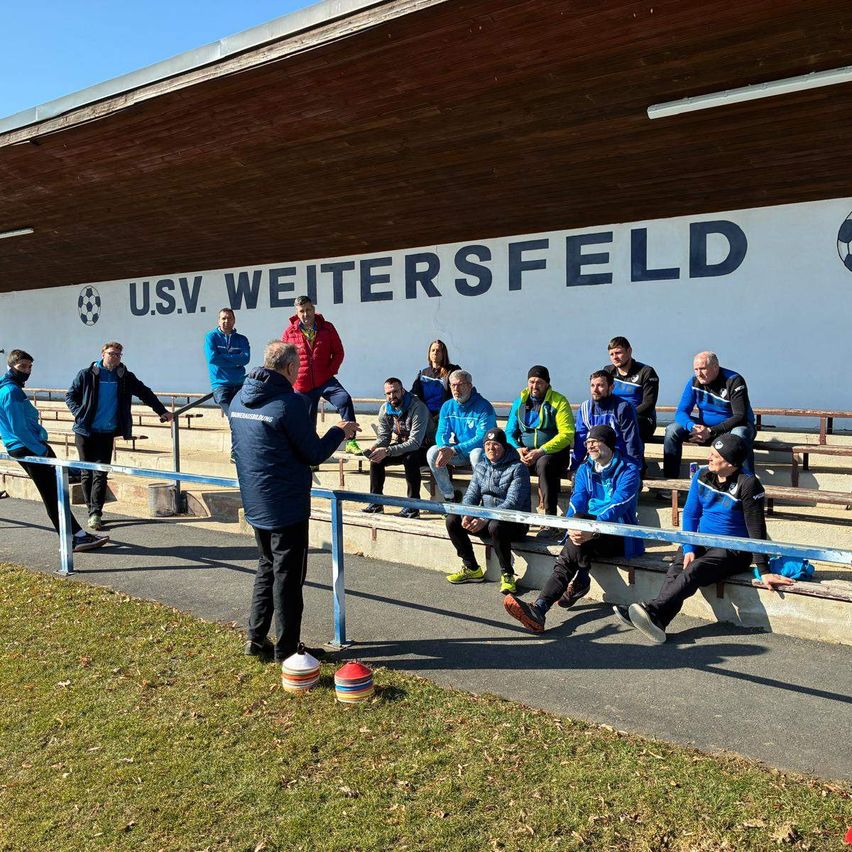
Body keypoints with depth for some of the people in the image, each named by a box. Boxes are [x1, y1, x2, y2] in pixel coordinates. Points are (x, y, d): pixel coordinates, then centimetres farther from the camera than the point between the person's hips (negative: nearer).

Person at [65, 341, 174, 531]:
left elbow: (145, 393, 14)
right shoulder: (86, 375, 1)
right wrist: (79, 414, -6)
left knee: (100, 473, -7)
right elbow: (70, 396, 8)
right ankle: (93, 511, 15)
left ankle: (95, 514, -7)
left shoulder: (125, 377, 6)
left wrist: (162, 411, 10)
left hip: (107, 432, 0)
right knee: (87, 472, 5)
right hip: (85, 431, 0)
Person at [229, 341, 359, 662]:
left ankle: (256, 638, 27)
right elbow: (314, 454, -14)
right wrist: (339, 431, 3)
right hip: (287, 506, -7)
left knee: (267, 568, 22)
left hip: (255, 504, 8)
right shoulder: (289, 402, -19)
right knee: (287, 576, 4)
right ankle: (286, 649, 14)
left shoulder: (239, 400, 6)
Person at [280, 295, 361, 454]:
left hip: (325, 381, -1)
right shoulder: (290, 331, 1)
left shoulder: (327, 328, 1)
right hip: (302, 385, 1)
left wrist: (330, 371, -6)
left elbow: (338, 352, 4)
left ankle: (351, 442, -26)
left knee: (345, 399, -27)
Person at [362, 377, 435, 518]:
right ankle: (376, 503, -6)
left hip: (423, 447, -6)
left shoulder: (417, 407, -26)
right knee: (376, 458, -14)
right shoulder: (384, 409, -3)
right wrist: (374, 448, -24)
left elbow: (415, 442, -33)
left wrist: (387, 451, -40)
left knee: (409, 458, -37)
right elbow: (383, 437, 0)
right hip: (402, 446, 7)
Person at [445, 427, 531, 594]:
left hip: (514, 522, -7)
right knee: (452, 520, -10)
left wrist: (485, 519, -33)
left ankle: (507, 575, -18)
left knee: (495, 526, -39)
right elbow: (471, 494, 4)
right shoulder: (480, 467, 10)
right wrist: (467, 515, -19)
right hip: (486, 519, 7)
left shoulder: (517, 468, -12)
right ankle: (472, 569, 2)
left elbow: (513, 503, -22)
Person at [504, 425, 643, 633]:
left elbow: (617, 506, -20)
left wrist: (593, 530, -38)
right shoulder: (584, 470, 14)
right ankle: (539, 608, -28)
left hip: (618, 536, -5)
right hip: (589, 529, 5)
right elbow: (576, 502, -2)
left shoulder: (628, 470, -4)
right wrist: (572, 528, -25)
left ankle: (581, 581, -8)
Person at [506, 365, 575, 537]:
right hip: (525, 453, 4)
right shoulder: (520, 402, 13)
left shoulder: (559, 402, -2)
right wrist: (518, 449, -9)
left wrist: (541, 451, -21)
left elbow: (567, 434, -12)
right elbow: (510, 432, 13)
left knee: (544, 464, -38)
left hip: (553, 452, -4)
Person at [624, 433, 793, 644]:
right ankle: (657, 622, -40)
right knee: (675, 570, -24)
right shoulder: (702, 476, 3)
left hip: (734, 549, -5)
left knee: (694, 570, -32)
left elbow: (756, 529, -14)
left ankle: (652, 610, -43)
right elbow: (690, 514, 7)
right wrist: (688, 549, -7)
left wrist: (764, 571, -15)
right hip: (702, 542, 5)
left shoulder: (747, 484, -14)